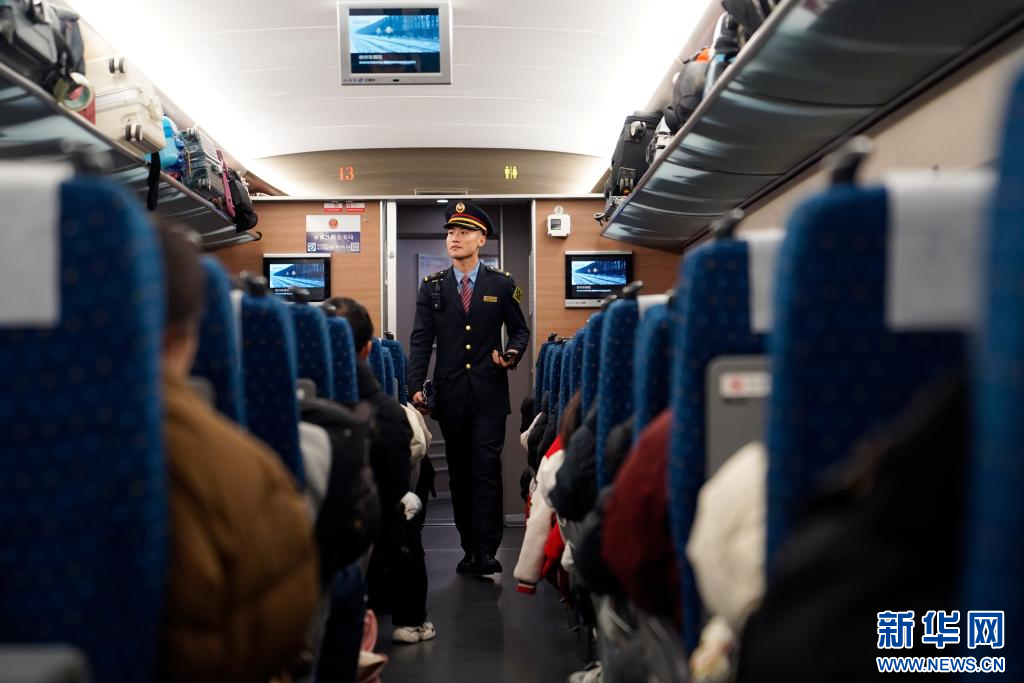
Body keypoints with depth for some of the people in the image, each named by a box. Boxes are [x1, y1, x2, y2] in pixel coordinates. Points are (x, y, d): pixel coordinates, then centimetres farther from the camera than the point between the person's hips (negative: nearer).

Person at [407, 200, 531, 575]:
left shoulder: (502, 284, 4)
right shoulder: (432, 286, 7)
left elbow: (519, 330, 12)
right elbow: (421, 339, 3)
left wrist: (512, 355, -10)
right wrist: (415, 385, -7)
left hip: (489, 392, -2)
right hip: (450, 393, 2)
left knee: (486, 468, -8)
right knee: (459, 471, 7)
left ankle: (486, 550, -6)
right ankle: (470, 548, 14)